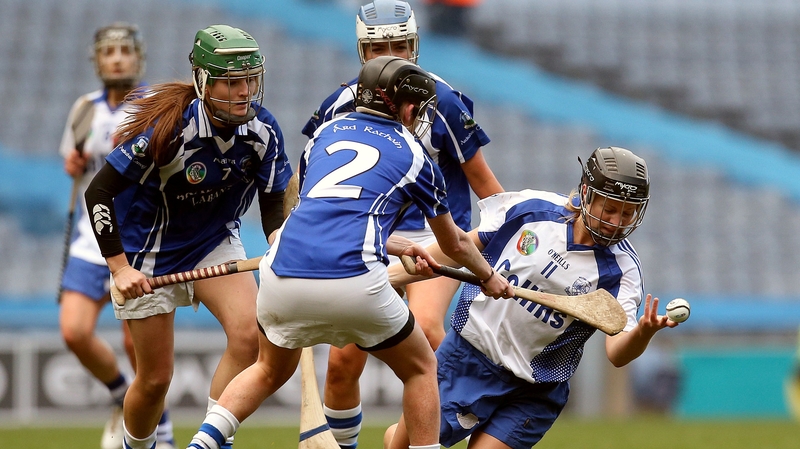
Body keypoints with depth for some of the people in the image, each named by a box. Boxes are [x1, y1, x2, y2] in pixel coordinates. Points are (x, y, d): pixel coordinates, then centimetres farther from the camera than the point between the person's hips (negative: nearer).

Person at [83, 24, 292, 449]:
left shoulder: (263, 130, -16)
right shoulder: (167, 127, -29)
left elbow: (274, 202, -4)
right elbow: (98, 191, -22)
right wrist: (120, 267, -24)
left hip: (215, 241, 4)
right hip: (149, 252, -4)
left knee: (249, 334, -22)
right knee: (156, 377, 1)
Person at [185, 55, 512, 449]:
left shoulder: (327, 132, 24)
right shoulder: (413, 157, 16)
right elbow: (454, 244, 28)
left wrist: (401, 247, 47)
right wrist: (489, 278, 49)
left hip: (282, 275, 4)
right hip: (354, 284, -4)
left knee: (271, 370, 29)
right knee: (421, 369, 20)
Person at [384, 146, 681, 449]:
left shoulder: (621, 269, -14)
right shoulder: (533, 208, -8)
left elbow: (616, 353, -23)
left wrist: (642, 333, -45)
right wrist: (391, 276, 3)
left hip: (531, 392, -1)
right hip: (467, 354, 2)